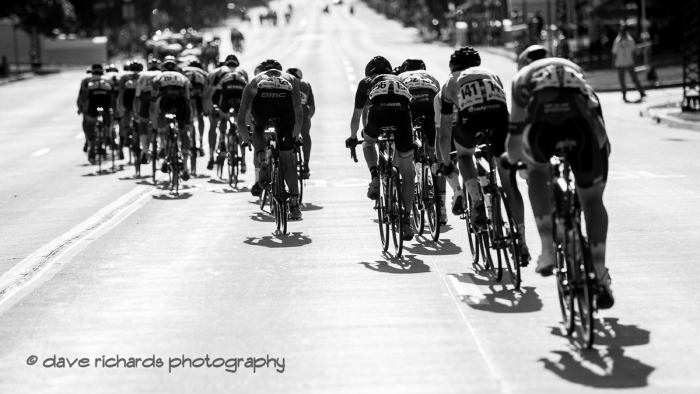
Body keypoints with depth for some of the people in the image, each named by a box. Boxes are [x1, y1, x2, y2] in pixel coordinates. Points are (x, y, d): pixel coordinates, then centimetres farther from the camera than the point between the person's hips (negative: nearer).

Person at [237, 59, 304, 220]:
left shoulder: (255, 80, 39)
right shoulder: (291, 78, 41)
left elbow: (241, 119, 37)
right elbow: (298, 112, 35)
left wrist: (246, 140, 50)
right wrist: (296, 136, 47)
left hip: (261, 99, 0)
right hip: (285, 99, 0)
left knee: (258, 130, 35)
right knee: (287, 157, 11)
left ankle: (261, 162, 7)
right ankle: (294, 204, 9)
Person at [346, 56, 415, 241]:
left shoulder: (366, 82, 32)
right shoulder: (399, 81, 39)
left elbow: (356, 116, 38)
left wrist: (352, 138, 56)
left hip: (379, 111, -2)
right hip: (402, 111, 2)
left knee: (368, 142, 34)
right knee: (407, 172, 13)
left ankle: (375, 177, 8)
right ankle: (406, 220, 11)